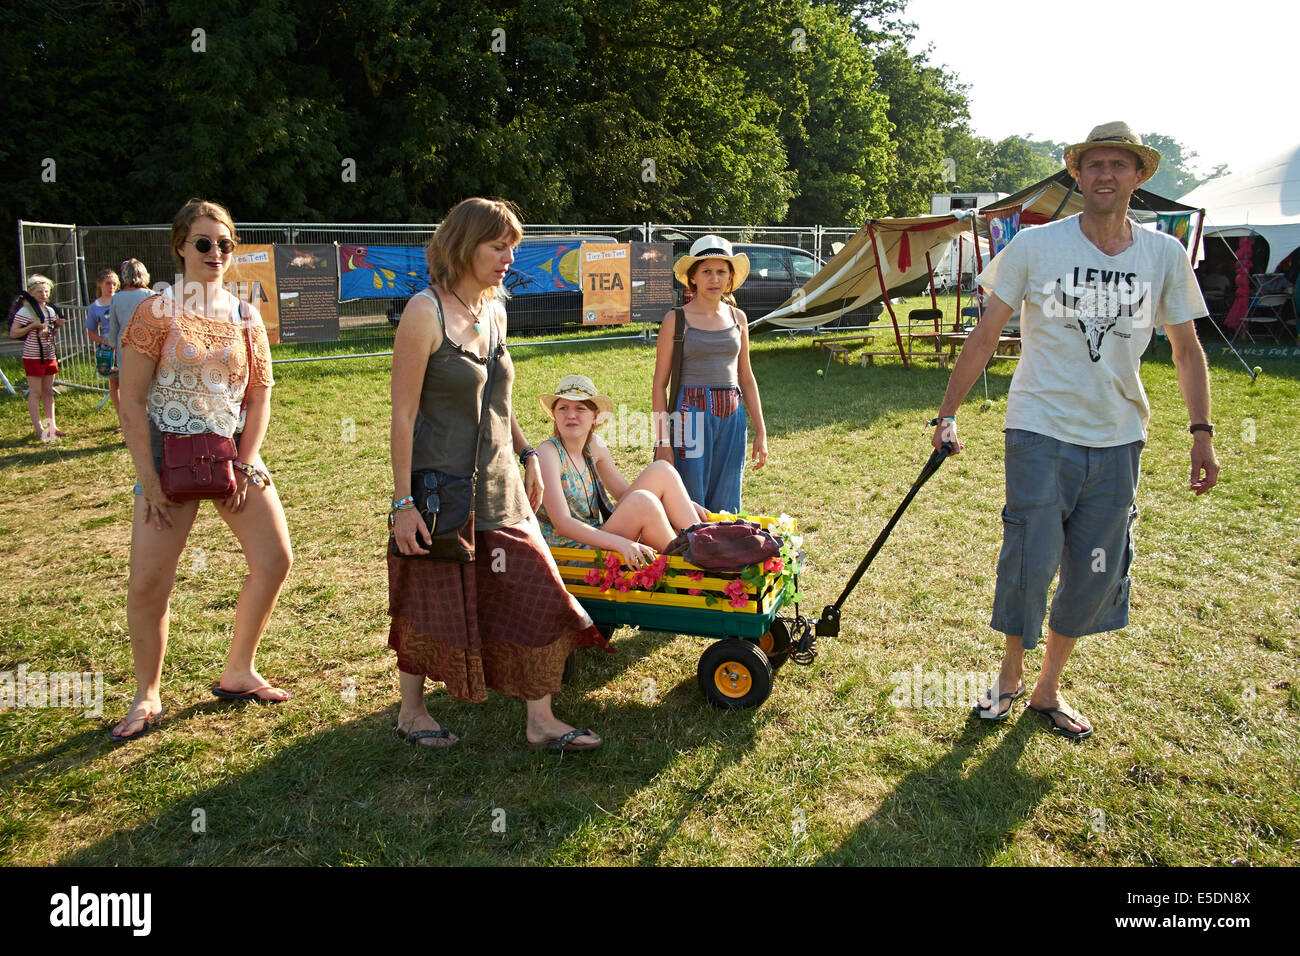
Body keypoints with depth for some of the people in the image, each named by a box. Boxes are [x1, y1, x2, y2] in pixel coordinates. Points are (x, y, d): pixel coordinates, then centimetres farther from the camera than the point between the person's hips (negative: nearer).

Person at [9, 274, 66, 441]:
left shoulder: (50, 310, 10)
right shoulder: (25, 311, -11)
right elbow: (13, 333, -13)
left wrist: (57, 325, 2)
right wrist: (32, 326, -22)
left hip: (49, 356, 7)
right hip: (33, 357, -7)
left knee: (48, 391, 12)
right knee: (35, 393, -1)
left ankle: (51, 426, 18)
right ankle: (39, 429, 3)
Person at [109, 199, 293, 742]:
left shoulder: (245, 317, 6)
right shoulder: (156, 312, -5)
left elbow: (260, 396, 7)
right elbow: (131, 402, -7)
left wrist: (245, 465, -4)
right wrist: (149, 480, -12)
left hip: (234, 454, 4)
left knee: (275, 559, 1)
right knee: (147, 582, -6)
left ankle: (238, 673, 19)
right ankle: (147, 698, 14)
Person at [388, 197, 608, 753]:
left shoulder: (494, 312, 8)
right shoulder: (426, 312, -14)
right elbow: (403, 414, -15)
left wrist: (526, 456, 15)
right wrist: (403, 502, -17)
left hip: (498, 487, 7)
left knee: (536, 595, 4)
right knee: (430, 607, 8)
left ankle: (540, 722, 16)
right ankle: (411, 712, 31)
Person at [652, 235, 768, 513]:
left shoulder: (737, 318, 11)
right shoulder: (676, 320, -1)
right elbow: (660, 384, -2)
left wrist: (760, 431, 13)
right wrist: (662, 441, -8)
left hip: (731, 417, 4)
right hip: (691, 415, -4)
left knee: (726, 509, 7)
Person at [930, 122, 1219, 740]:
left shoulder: (1164, 256, 2)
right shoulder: (1036, 245, -5)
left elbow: (1187, 349, 11)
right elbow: (986, 335, 0)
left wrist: (1202, 432, 3)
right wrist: (947, 413, -2)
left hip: (1117, 440, 3)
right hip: (1041, 432, -3)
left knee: (1095, 573, 8)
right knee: (1029, 563, -3)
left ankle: (1048, 689, 26)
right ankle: (1009, 676, 23)